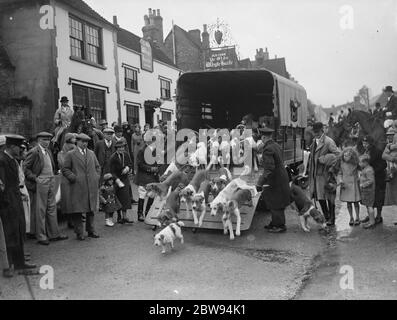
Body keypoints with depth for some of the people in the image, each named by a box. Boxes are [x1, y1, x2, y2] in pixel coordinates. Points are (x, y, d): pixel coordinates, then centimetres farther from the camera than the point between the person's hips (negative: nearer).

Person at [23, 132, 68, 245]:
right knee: (40, 210, 0)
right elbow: (25, 168, -11)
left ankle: (54, 234, 21)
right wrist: (34, 178, -15)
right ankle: (41, 237, 8)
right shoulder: (34, 152, -10)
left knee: (52, 208, 12)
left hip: (51, 183, 8)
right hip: (40, 184, -8)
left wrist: (53, 176, 13)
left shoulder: (48, 151, 14)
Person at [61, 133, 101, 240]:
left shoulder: (91, 153, 16)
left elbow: (97, 167, 21)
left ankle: (91, 231, 20)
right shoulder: (70, 154, 1)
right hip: (77, 187, -4)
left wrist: (96, 177, 8)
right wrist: (74, 178, -11)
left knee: (91, 209, 10)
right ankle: (79, 233, 7)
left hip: (92, 187, 4)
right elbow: (65, 169, -1)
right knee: (77, 211, -2)